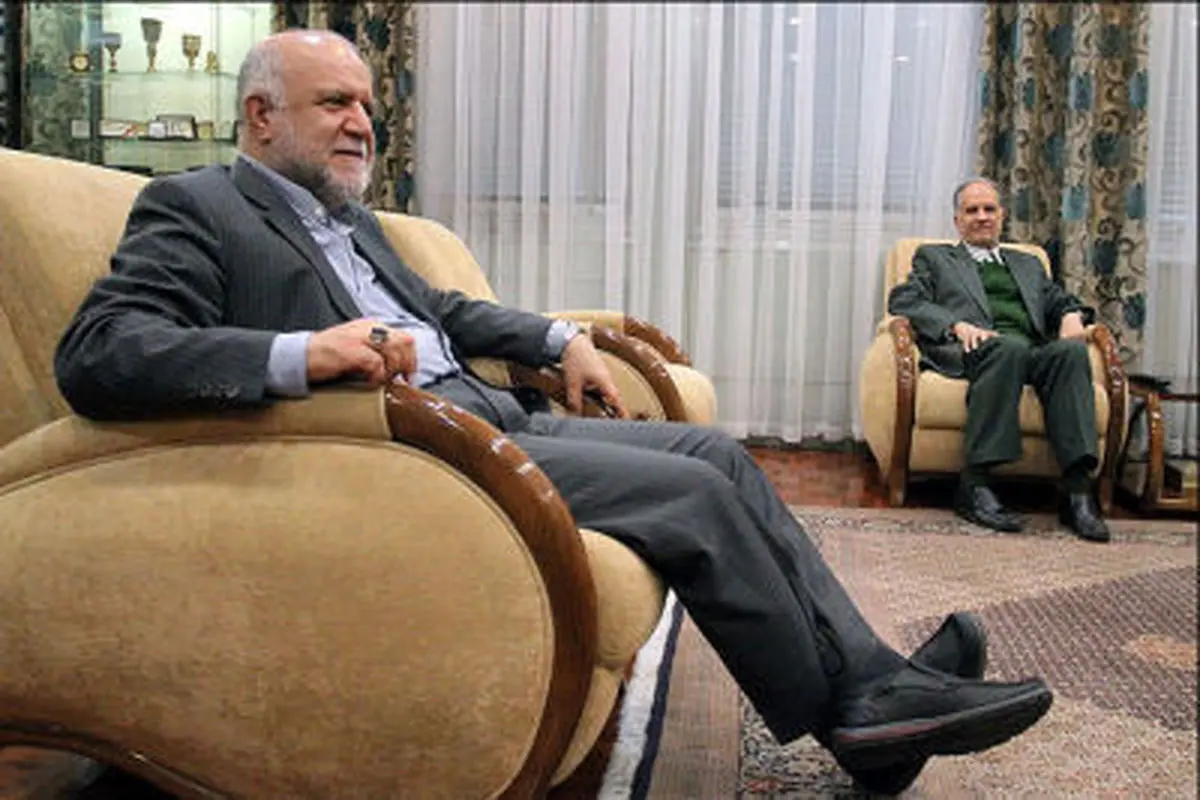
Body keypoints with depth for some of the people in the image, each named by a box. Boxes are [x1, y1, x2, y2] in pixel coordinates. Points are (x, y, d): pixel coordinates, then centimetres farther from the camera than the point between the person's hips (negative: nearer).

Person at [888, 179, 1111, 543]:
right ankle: (975, 484, -38)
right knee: (1010, 346, -38)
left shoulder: (1028, 264, 38)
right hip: (972, 350, -3)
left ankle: (1077, 490, -39)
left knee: (1071, 350, -31)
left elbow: (1059, 301, 28)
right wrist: (956, 325, -10)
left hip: (1034, 352, 4)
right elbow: (902, 300, 7)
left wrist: (1072, 316, 2)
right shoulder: (934, 257, 26)